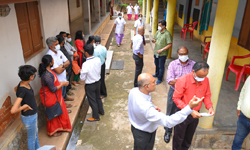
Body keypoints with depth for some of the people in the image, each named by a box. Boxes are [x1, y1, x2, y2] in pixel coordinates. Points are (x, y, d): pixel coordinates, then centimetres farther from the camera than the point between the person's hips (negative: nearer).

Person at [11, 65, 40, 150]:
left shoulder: (23, 83, -8)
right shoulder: (22, 90, -34)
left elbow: (16, 89, 18)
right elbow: (13, 111, -39)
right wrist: (24, 106, -23)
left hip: (33, 115, 9)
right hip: (29, 118, -9)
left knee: (35, 133, 30)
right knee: (31, 138, 16)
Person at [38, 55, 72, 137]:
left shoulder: (48, 70, -1)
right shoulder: (47, 75, -33)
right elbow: (53, 89, -26)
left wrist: (60, 82, 3)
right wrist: (62, 84, -15)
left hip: (55, 96, 10)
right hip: (50, 97, -10)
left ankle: (57, 127, 45)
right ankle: (53, 131, 30)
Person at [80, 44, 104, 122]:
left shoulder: (85, 64, -30)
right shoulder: (98, 60, -12)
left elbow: (82, 78, -20)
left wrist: (81, 72, -3)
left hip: (90, 85, -6)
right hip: (98, 82, 6)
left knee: (92, 100, 13)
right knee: (98, 97, 28)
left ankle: (95, 117, 31)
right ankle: (101, 110, 49)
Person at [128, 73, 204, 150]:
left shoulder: (133, 91, -20)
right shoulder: (147, 108, -45)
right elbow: (168, 122, -42)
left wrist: (152, 107, -8)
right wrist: (189, 107, -47)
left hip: (135, 126, 6)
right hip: (144, 134, -6)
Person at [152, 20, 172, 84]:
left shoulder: (167, 34, -19)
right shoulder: (158, 32, 3)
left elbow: (170, 45, -21)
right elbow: (154, 39, 14)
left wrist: (161, 50, -25)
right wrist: (154, 40, -11)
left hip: (162, 54, -7)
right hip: (156, 52, 7)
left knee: (161, 66, 5)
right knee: (157, 64, 24)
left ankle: (160, 79, 20)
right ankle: (157, 74, 46)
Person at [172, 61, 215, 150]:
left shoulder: (206, 80, -8)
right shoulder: (182, 80, -23)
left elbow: (207, 95, 4)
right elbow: (176, 98, -20)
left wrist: (210, 107, -14)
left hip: (195, 114, 4)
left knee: (188, 138, 23)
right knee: (178, 138, 15)